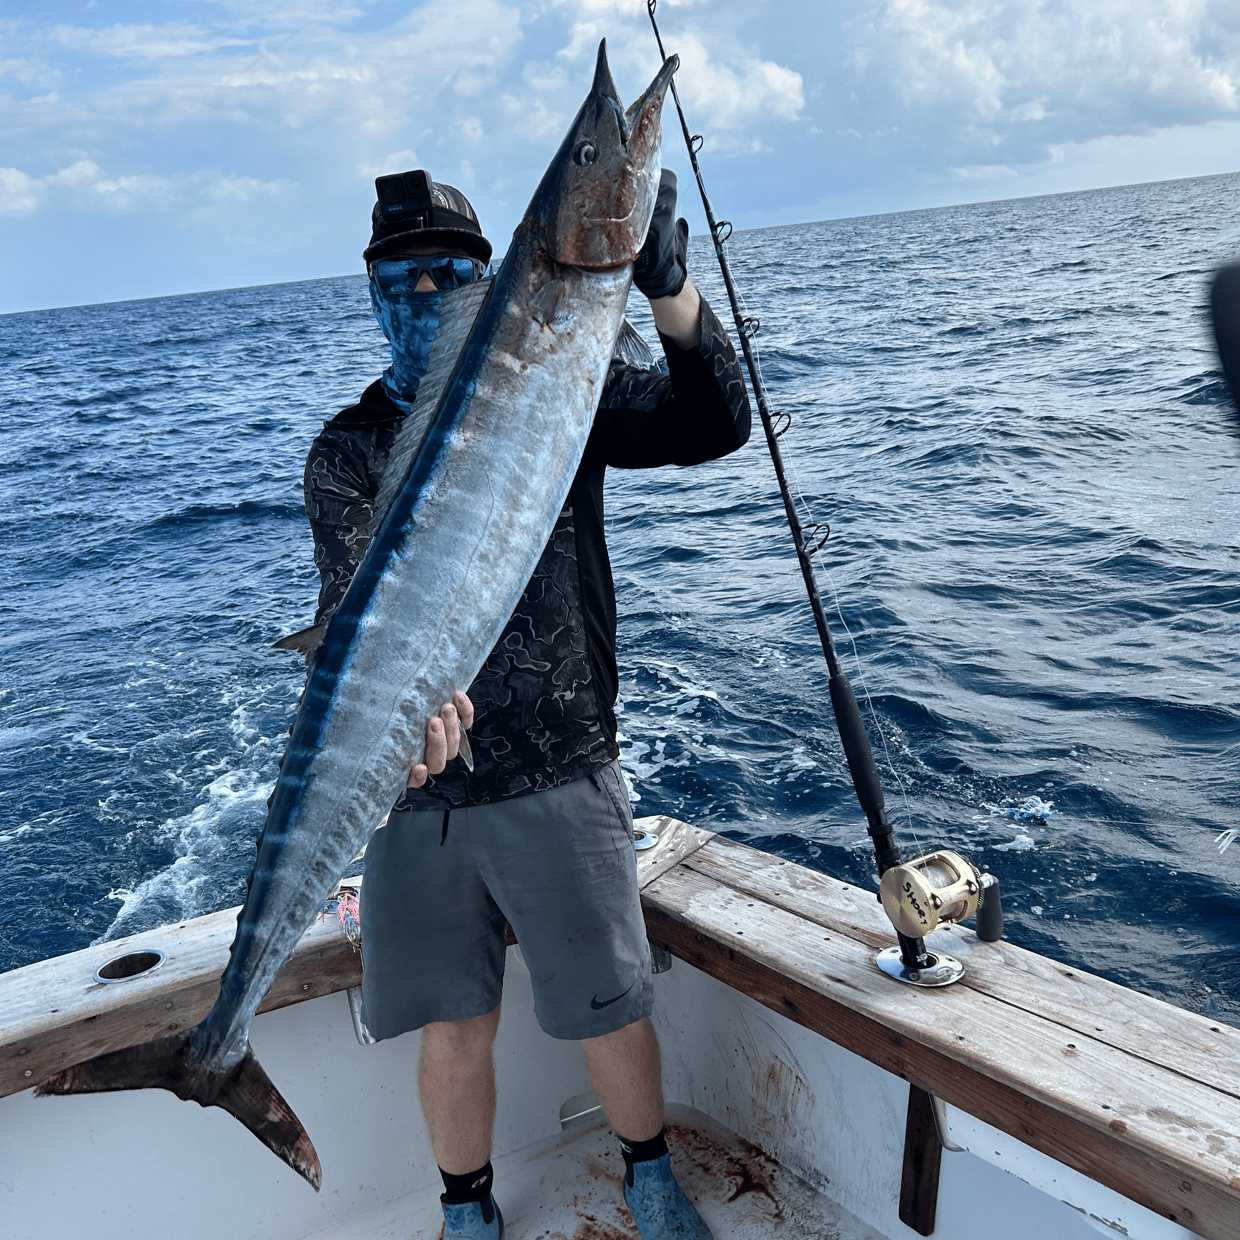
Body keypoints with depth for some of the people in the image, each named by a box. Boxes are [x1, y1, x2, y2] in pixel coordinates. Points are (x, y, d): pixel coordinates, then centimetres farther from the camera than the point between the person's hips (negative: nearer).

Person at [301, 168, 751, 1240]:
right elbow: (353, 601, -14)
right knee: (453, 1030, 13)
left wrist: (670, 288, -29)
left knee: (611, 1013, 10)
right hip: (415, 787, 1)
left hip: (560, 776, -1)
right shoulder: (349, 449, 2)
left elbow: (712, 426, -12)